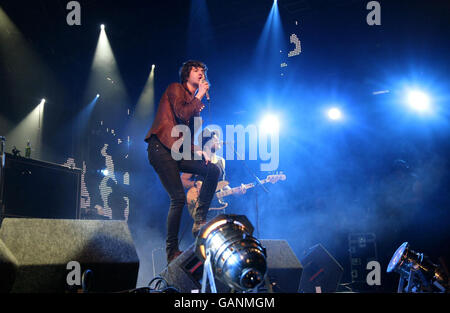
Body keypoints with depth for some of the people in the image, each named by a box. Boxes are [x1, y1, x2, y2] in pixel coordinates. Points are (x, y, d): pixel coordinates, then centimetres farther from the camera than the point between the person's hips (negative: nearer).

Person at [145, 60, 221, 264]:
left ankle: (199, 221, -3)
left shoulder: (195, 102, 25)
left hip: (179, 150, 8)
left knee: (213, 170, -8)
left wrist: (196, 150, 5)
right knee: (178, 198, -13)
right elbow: (182, 114, -14)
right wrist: (199, 96, -4)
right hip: (161, 147, -8)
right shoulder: (175, 89, 3)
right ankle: (172, 251, -3)